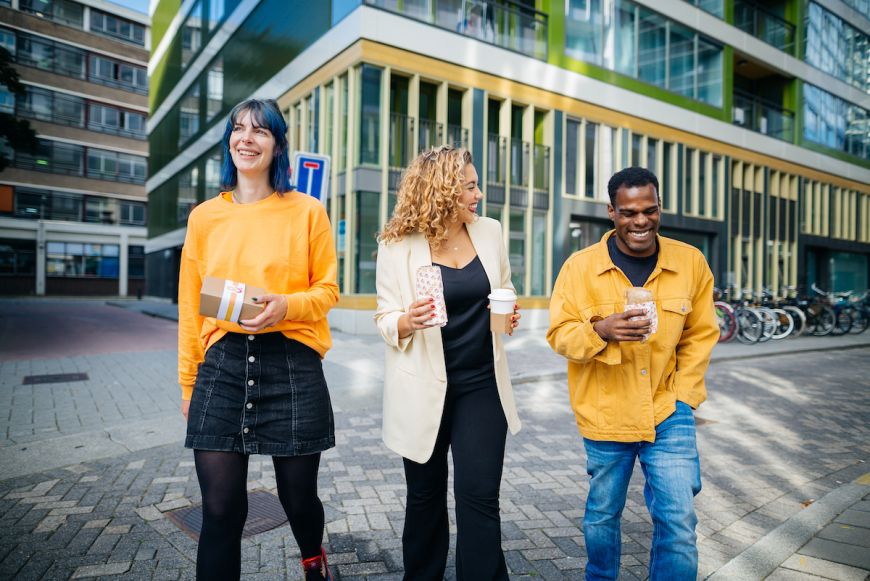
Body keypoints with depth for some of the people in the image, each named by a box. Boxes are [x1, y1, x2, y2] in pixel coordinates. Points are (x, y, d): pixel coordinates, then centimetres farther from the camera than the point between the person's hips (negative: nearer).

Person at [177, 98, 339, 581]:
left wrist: (285, 306, -18)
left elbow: (327, 290, 3)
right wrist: (187, 382, 12)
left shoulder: (307, 211, 1)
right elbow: (190, 306, 11)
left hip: (292, 365, -1)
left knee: (298, 496, 13)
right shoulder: (204, 216, 9)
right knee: (220, 508, 3)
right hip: (223, 364, 2)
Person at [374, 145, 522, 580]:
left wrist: (508, 313, -7)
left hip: (481, 385, 2)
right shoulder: (398, 245, -9)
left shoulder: (490, 232, 2)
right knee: (426, 496, 15)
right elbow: (385, 321, -6)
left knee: (480, 496, 0)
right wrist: (408, 321, -28)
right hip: (424, 389, -2)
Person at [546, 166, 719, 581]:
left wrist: (683, 394, -1)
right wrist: (601, 330, -26)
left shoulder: (691, 262, -1)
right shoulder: (580, 266, -8)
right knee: (602, 515, 18)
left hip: (668, 414, 1)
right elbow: (559, 336, -7)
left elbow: (700, 334, 7)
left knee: (678, 521, 0)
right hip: (604, 415, 0)